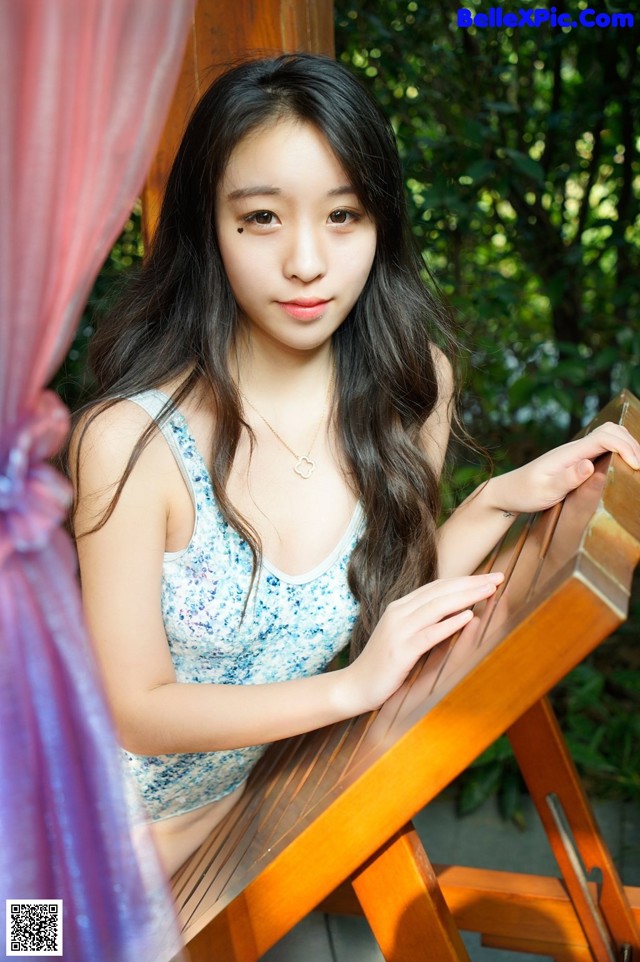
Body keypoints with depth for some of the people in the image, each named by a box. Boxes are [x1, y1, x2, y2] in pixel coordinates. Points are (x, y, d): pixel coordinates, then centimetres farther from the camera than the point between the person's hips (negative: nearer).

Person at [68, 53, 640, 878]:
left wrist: (501, 501, -18)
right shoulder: (132, 440, -32)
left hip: (248, 783, 3)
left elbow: (393, 596, -5)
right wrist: (353, 687, -31)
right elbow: (137, 709, -23)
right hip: (105, 810, -3)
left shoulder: (411, 390, -17)